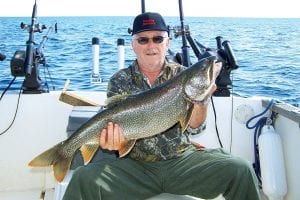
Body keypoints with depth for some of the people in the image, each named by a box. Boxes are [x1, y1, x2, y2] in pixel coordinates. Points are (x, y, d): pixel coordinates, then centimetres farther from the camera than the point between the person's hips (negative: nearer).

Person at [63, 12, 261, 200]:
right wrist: (113, 140, -28)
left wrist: (200, 99, -26)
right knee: (84, 178, -26)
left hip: (184, 159, 1)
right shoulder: (120, 81, 2)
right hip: (136, 166, 0)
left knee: (240, 170, -18)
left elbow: (194, 127, -6)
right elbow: (115, 126, -5)